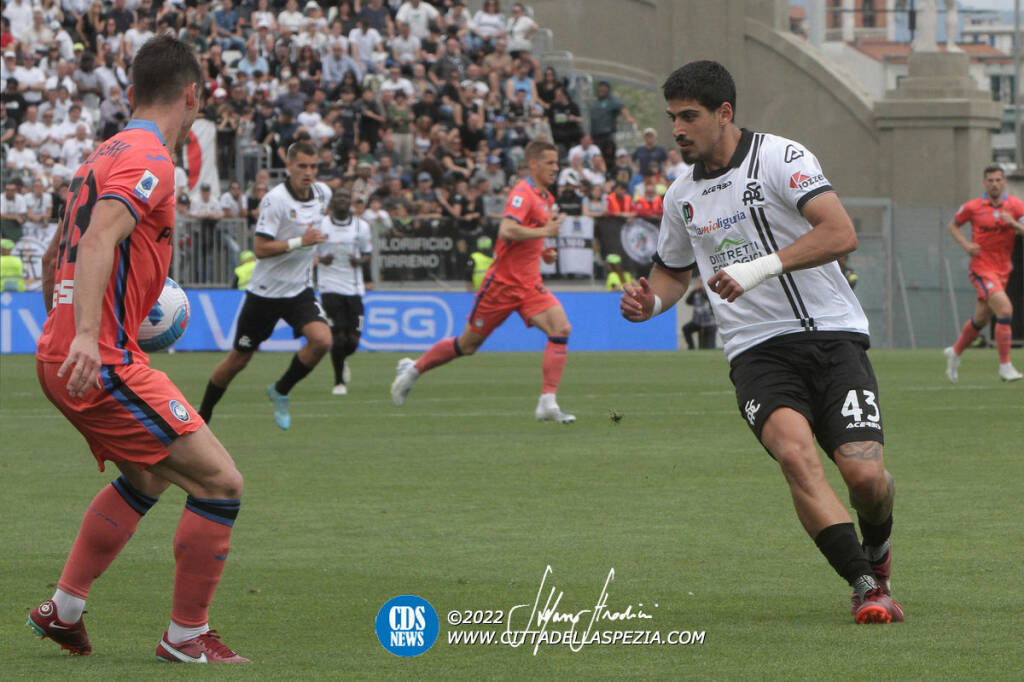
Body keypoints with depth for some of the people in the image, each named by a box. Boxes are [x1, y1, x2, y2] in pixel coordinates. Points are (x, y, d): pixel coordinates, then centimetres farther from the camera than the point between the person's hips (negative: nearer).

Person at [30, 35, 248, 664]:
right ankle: (187, 637, 2)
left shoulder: (106, 155, 18)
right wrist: (86, 336, -38)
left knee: (146, 477, 29)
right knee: (220, 482, -7)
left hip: (61, 356, 10)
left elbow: (55, 256, 28)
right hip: (105, 364, -10)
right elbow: (99, 239, -28)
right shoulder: (149, 160, -12)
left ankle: (64, 611, 30)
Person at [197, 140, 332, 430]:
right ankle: (203, 415, 25)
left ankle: (280, 392, 2)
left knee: (321, 341, -21)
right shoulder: (275, 200, -19)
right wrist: (299, 242, -31)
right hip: (265, 292, -5)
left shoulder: (322, 193, 1)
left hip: (299, 289, 5)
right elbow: (260, 249, -24)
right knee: (239, 358, 5)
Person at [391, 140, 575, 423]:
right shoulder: (523, 193, -16)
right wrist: (544, 231, -24)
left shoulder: (545, 198, 13)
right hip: (503, 281, -7)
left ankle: (548, 403, -16)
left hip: (529, 284, 7)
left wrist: (542, 251, 11)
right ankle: (412, 370, 29)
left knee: (561, 328, -16)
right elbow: (506, 230, -32)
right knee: (469, 343, 5)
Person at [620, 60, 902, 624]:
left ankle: (876, 549, 24)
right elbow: (673, 271, 30)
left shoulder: (780, 157, -5)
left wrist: (763, 267, -26)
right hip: (757, 352, 3)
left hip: (831, 333, -3)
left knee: (865, 475, -14)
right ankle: (867, 587, -26)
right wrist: (650, 301, 7)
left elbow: (841, 234, -18)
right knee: (794, 452, -28)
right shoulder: (682, 194, 14)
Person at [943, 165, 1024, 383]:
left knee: (981, 319, 16)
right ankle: (1005, 366, -15)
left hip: (1003, 270, 5)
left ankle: (955, 352, 41)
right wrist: (965, 244, -6)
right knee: (1005, 310, -21)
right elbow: (953, 226, 10)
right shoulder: (973, 207, -5)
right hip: (981, 268, -5)